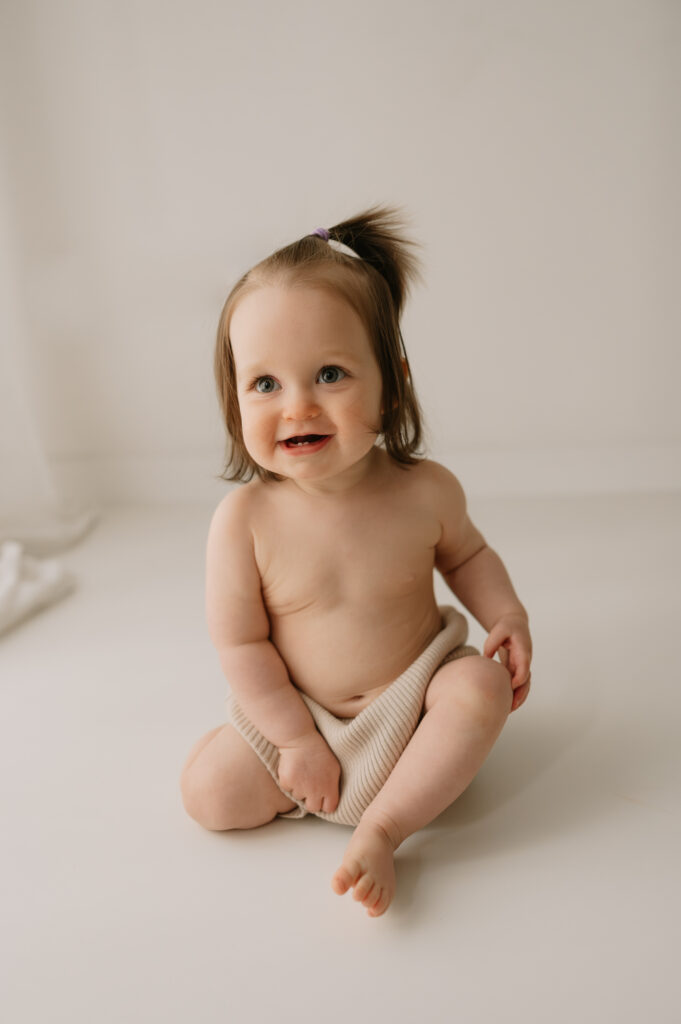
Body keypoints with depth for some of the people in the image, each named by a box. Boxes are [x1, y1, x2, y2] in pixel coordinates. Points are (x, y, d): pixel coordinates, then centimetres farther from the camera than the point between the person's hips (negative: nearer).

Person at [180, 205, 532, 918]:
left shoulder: (425, 491, -15)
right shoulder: (244, 520, -21)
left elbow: (465, 554, 8)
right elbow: (240, 643, -13)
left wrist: (508, 616, -9)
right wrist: (297, 739, -15)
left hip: (412, 697, 1)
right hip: (299, 714, 0)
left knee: (482, 687, -26)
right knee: (208, 789, -13)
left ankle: (379, 827, -17)